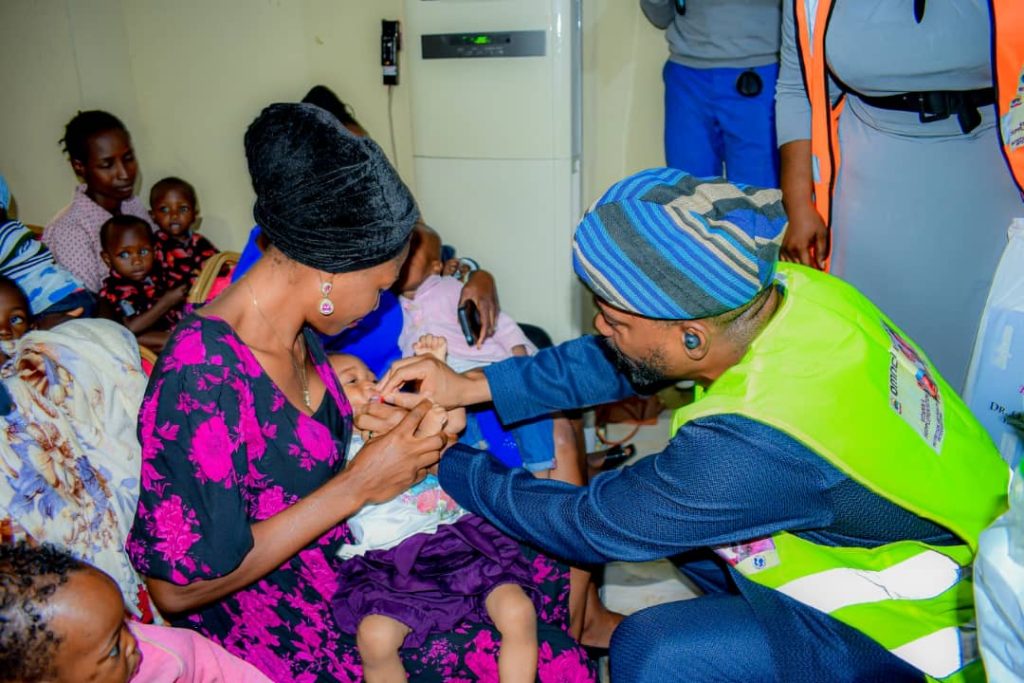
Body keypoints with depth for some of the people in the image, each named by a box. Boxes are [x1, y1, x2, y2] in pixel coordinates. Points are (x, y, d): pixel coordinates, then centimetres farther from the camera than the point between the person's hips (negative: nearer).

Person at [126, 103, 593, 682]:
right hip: (280, 633, -7)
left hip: (341, 556, 8)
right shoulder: (205, 383, -30)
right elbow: (179, 586, -26)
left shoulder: (294, 330, -4)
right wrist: (358, 486, -23)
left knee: (543, 569, 1)